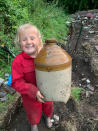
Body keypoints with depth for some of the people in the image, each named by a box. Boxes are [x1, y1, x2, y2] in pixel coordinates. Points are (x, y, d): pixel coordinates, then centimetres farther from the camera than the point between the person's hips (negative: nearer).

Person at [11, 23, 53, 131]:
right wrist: (33, 91, -36)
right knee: (33, 111, 26)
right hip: (30, 96, -2)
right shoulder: (18, 61, -28)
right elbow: (16, 82, -27)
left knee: (48, 106, 32)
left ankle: (48, 117, 68)